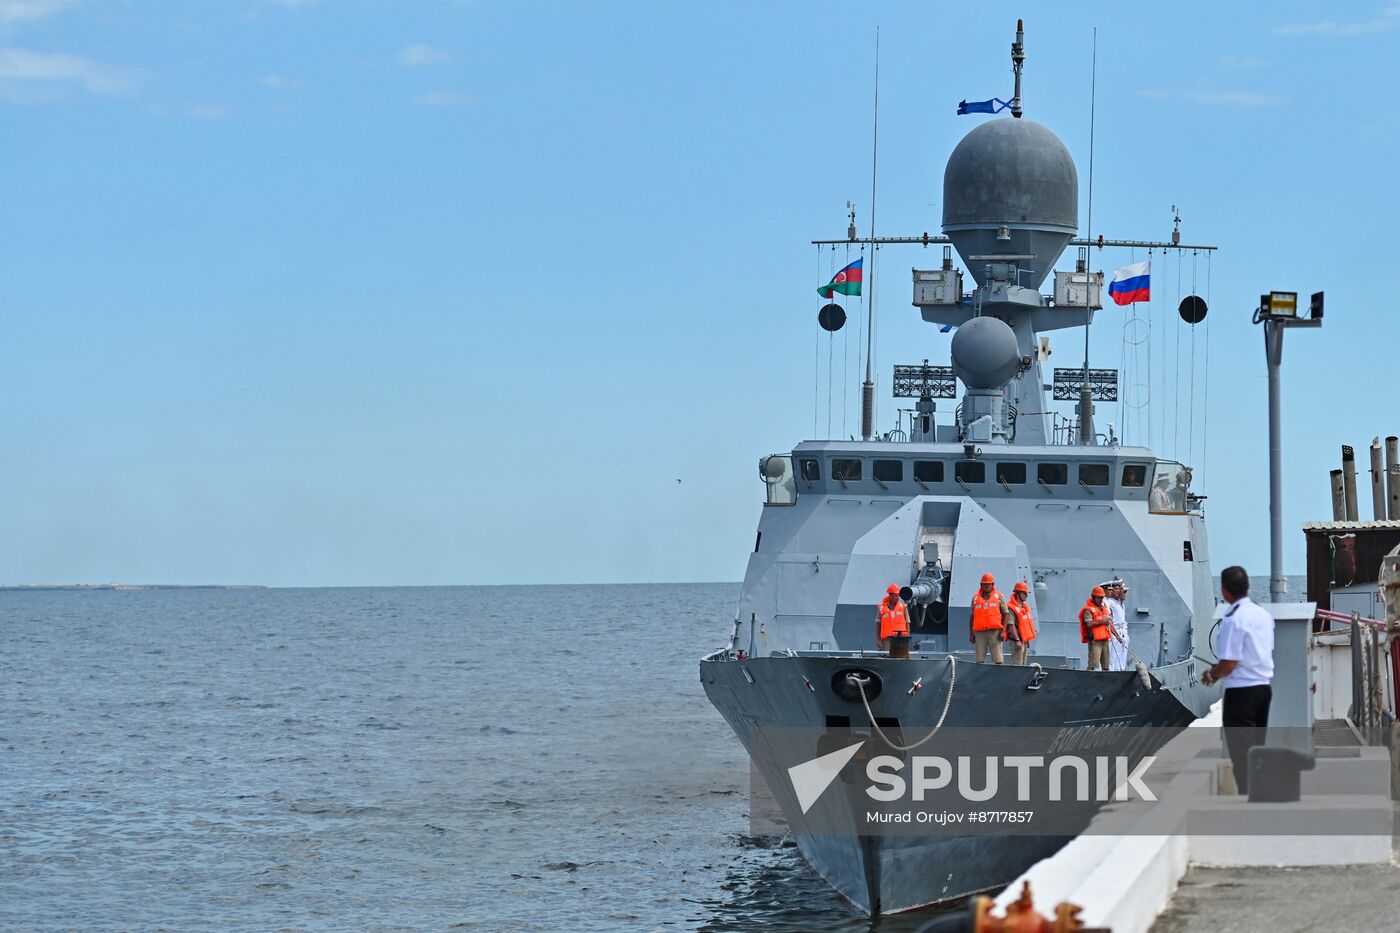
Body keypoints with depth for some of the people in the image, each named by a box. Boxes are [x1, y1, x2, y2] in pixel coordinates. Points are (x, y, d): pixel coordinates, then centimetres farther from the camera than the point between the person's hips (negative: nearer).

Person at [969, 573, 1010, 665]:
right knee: (979, 660, 1)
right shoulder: (975, 598, 14)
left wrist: (1003, 631, -7)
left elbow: (1006, 614, 4)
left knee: (997, 659, -8)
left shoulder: (999, 597, 8)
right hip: (980, 632, 2)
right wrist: (971, 634, 12)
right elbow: (972, 616, 17)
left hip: (995, 632, -2)